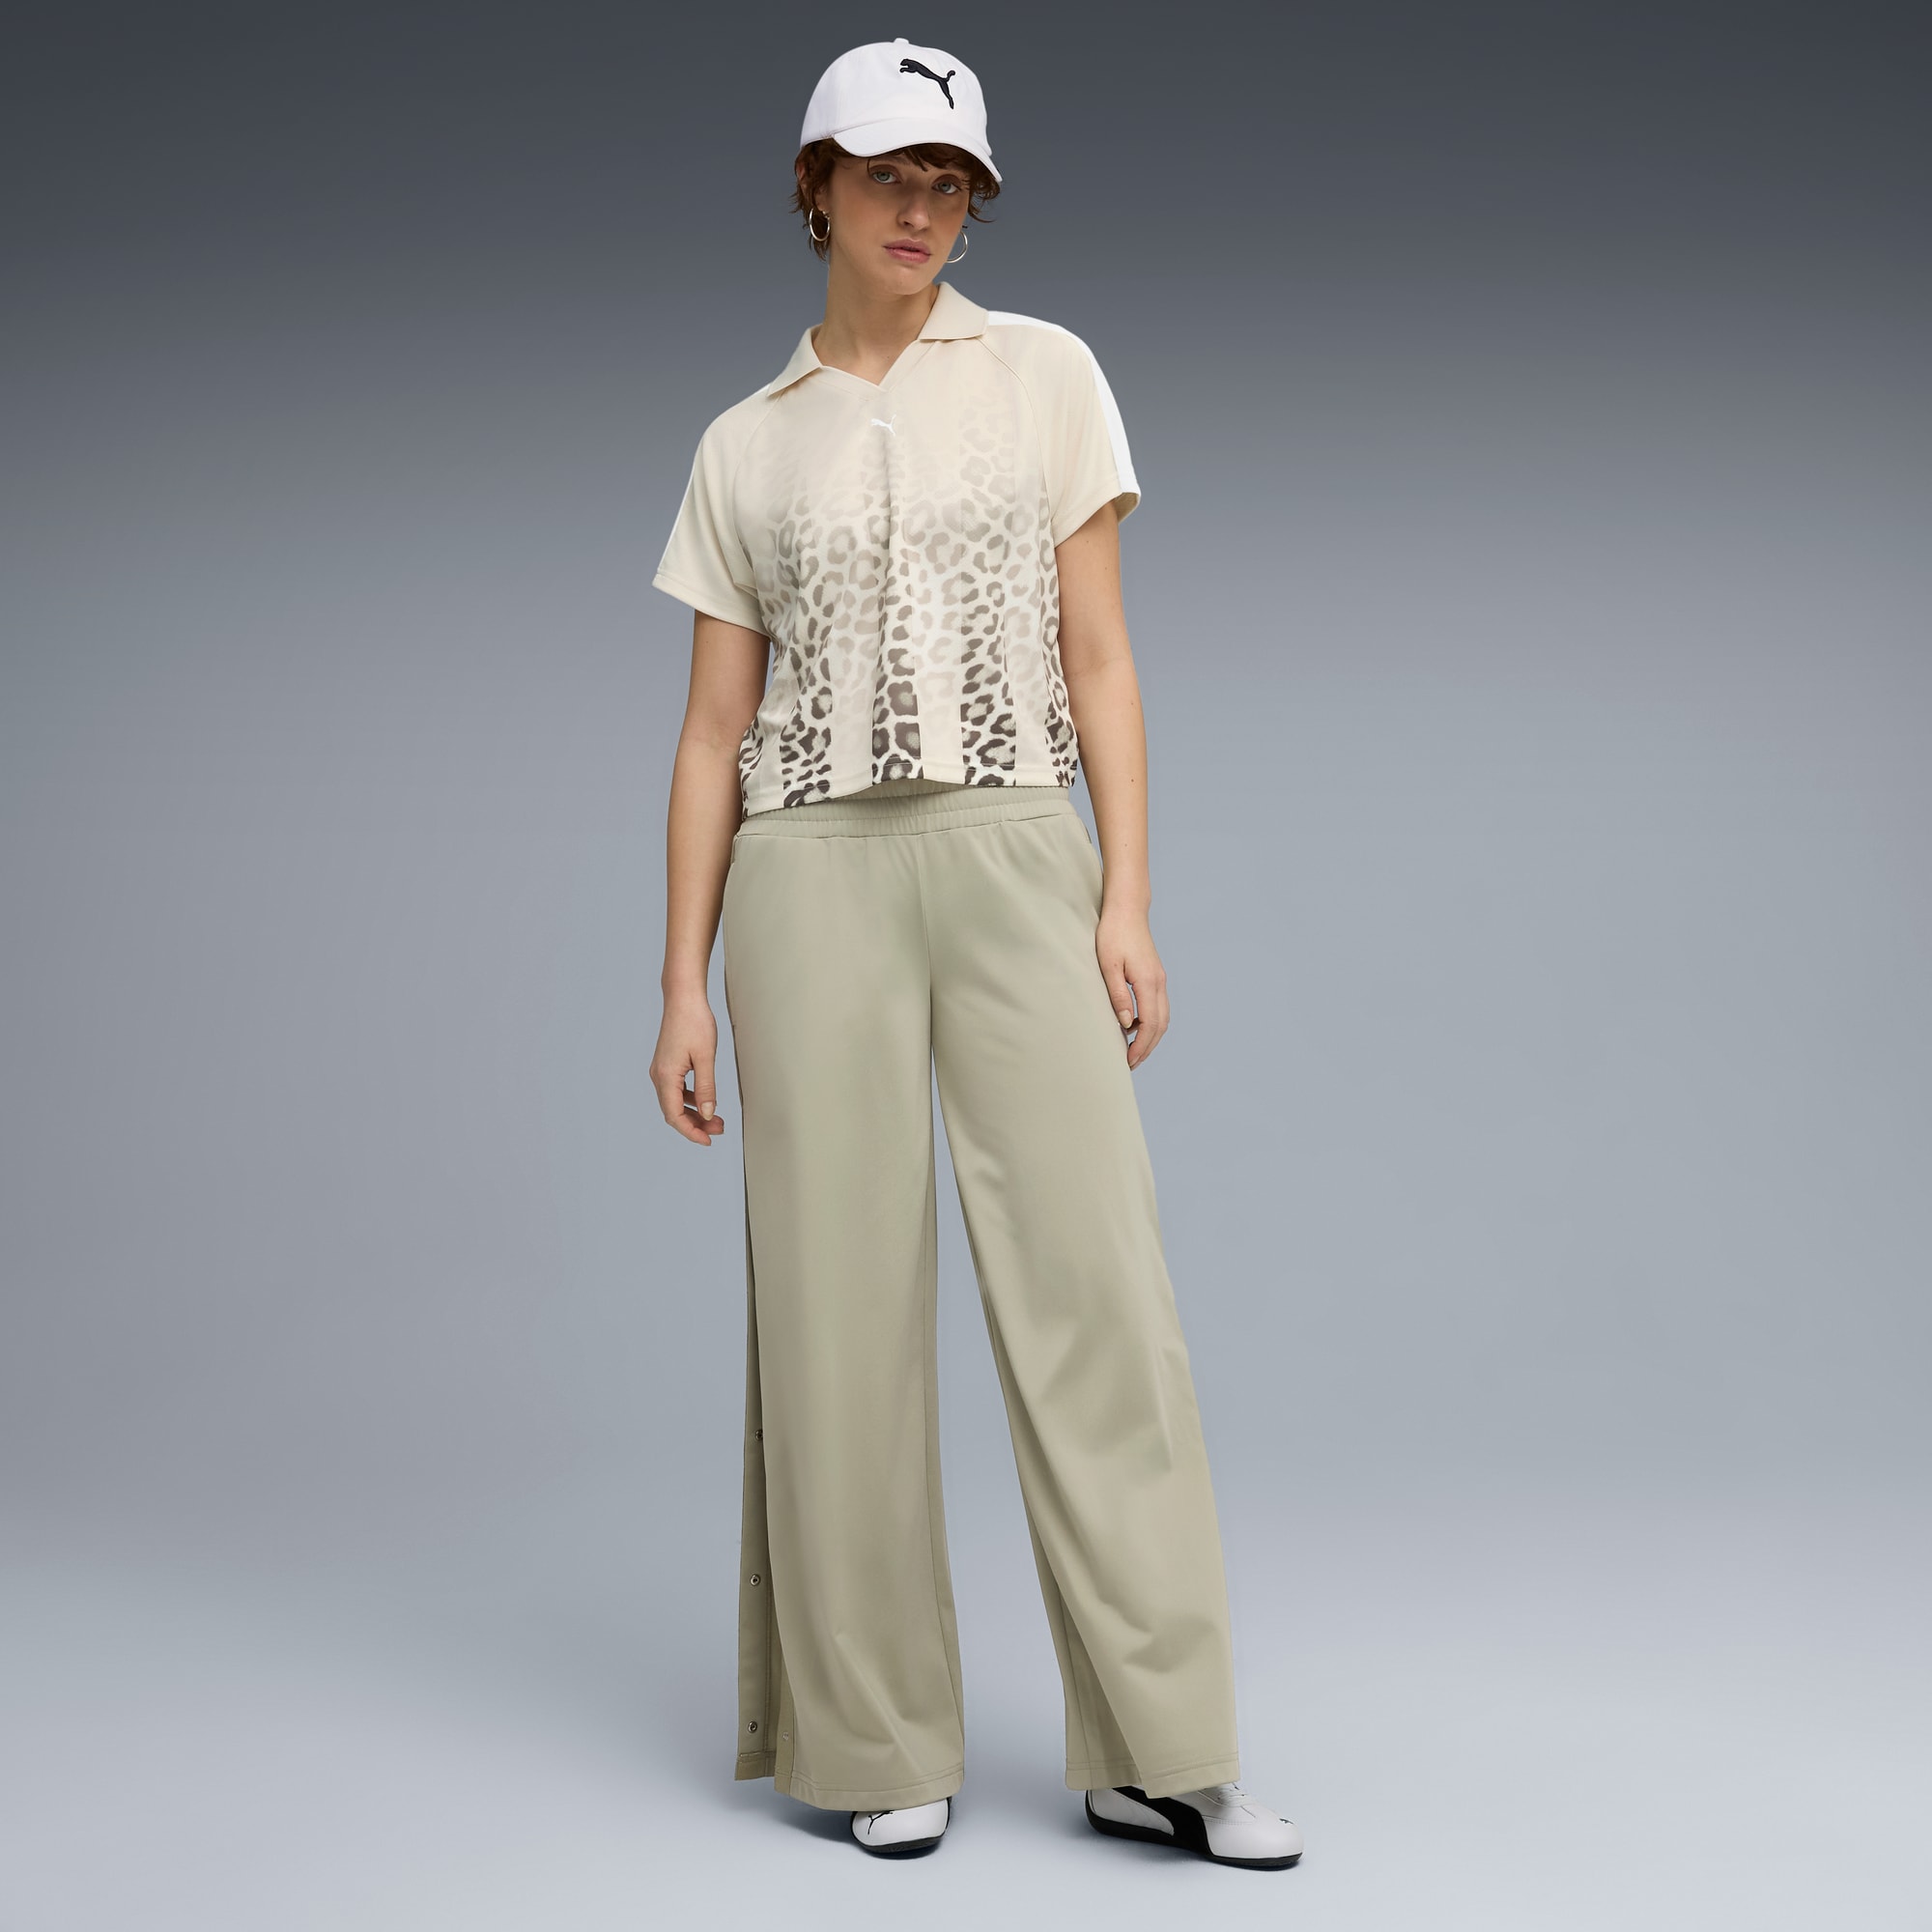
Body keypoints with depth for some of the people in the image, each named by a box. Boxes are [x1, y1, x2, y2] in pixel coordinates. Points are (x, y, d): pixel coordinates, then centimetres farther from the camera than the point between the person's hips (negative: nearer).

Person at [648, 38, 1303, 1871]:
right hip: (817, 876, 1)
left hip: (1016, 857, 0)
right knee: (841, 1301, 1)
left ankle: (1160, 1748, 3)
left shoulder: (1044, 374, 9)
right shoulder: (746, 447, 11)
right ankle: (879, 1744, 13)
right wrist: (685, 984, 4)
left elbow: (1098, 658, 5)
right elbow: (715, 730, 10)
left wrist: (1126, 900, -5)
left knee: (1095, 1279, -6)